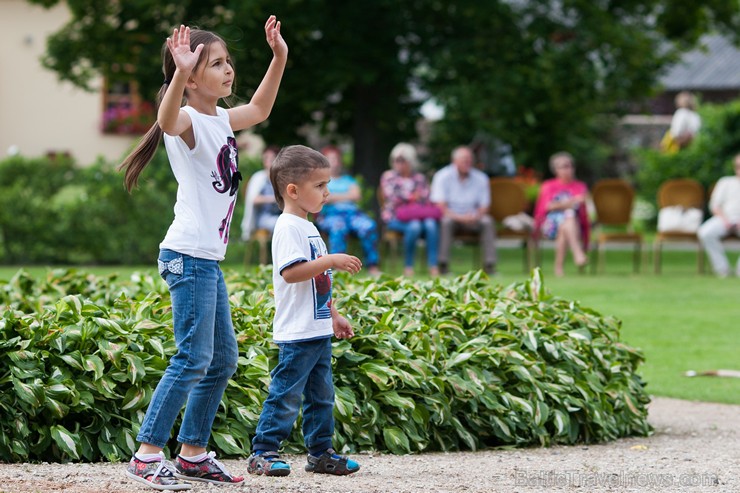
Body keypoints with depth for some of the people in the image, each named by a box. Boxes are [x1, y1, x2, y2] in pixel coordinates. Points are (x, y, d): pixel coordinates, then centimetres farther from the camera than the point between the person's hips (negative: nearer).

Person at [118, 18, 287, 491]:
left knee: (223, 359, 12)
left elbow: (259, 109, 34)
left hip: (209, 259, 10)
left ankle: (193, 453, 20)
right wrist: (182, 73, -56)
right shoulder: (188, 123, -14)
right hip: (188, 255, -10)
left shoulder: (221, 120, 14)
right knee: (193, 358, -12)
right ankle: (148, 454, -8)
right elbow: (168, 120, -39)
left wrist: (280, 58, 25)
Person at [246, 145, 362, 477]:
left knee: (321, 394, 12)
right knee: (286, 394, -8)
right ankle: (262, 453, -4)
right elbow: (291, 272, -26)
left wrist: (333, 315, 27)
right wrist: (331, 260, -25)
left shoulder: (308, 228, 19)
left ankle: (321, 453, 18)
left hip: (318, 331, 10)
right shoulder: (288, 227, -13)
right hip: (297, 334, -10)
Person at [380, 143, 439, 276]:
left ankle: (433, 266, -34)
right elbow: (392, 199, -3)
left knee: (431, 224, -32)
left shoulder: (420, 178, 18)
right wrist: (412, 197, -11)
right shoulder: (388, 176, 10)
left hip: (419, 215, 3)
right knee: (414, 226, -36)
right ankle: (408, 266, -25)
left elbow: (427, 200, 12)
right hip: (396, 217, -3)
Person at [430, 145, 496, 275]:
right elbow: (440, 205, -15)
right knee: (446, 221, -36)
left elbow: (484, 206, 2)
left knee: (488, 221, -26)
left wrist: (475, 216, -22)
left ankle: (489, 264, -27)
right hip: (451, 215, -3)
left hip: (472, 218, 3)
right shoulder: (443, 177, -8)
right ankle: (443, 263, -34)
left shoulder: (481, 179, 1)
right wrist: (458, 217, -29)